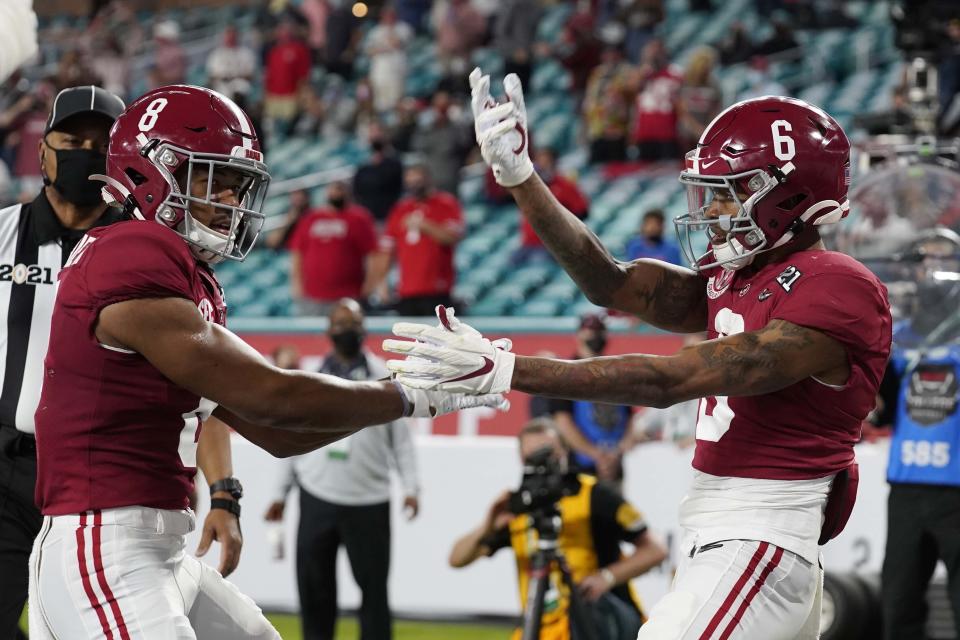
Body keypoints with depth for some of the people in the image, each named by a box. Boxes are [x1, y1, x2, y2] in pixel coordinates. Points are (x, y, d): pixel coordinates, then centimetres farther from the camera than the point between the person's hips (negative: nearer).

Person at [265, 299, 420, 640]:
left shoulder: (383, 377, 3)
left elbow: (400, 436, 2)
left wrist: (410, 486, -9)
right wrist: (281, 494, 13)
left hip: (368, 500, -2)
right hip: (318, 496, 2)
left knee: (373, 583, -1)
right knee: (313, 583, 3)